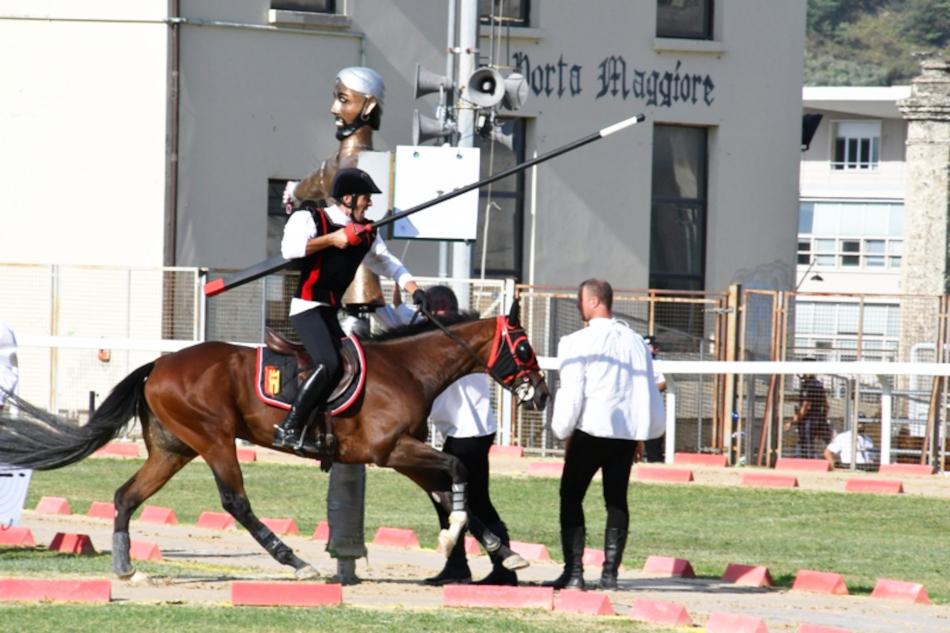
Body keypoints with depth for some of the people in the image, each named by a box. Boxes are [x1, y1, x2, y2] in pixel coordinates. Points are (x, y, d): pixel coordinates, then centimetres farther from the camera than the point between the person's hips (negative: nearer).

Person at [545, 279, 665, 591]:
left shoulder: (579, 343, -9)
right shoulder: (635, 341, 8)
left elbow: (571, 393, -10)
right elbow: (649, 390, 11)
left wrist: (563, 432, 1)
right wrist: (647, 430, 20)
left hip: (592, 428, -5)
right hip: (628, 432, 5)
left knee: (571, 497, 3)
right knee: (616, 500, 10)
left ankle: (574, 571, -4)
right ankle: (610, 572, 7)